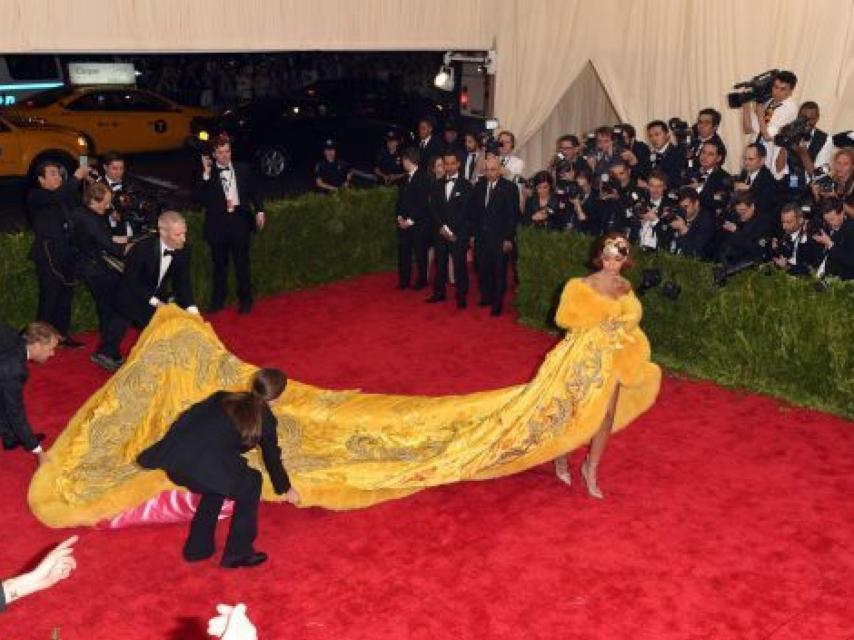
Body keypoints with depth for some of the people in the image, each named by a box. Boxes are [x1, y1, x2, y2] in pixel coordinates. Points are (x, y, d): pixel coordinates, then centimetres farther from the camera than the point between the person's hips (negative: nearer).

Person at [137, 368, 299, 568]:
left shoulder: (223, 399, 25)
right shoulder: (264, 419, 13)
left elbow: (186, 418, 24)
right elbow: (272, 458, 24)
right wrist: (286, 489, 42)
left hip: (172, 461, 6)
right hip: (203, 466, -6)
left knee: (217, 481, 33)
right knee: (251, 484, 20)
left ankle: (198, 548, 39)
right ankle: (237, 553, 24)